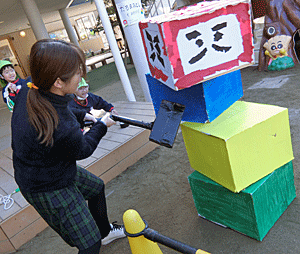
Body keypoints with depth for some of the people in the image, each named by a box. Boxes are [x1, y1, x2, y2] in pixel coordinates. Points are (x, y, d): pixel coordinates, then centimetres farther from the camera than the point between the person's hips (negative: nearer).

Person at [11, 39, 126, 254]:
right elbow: (83, 150, -17)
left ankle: (105, 231, 54)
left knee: (97, 187, 29)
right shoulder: (63, 130, -40)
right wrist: (102, 125, -2)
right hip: (49, 191, -9)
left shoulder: (28, 93, -17)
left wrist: (82, 116, 8)